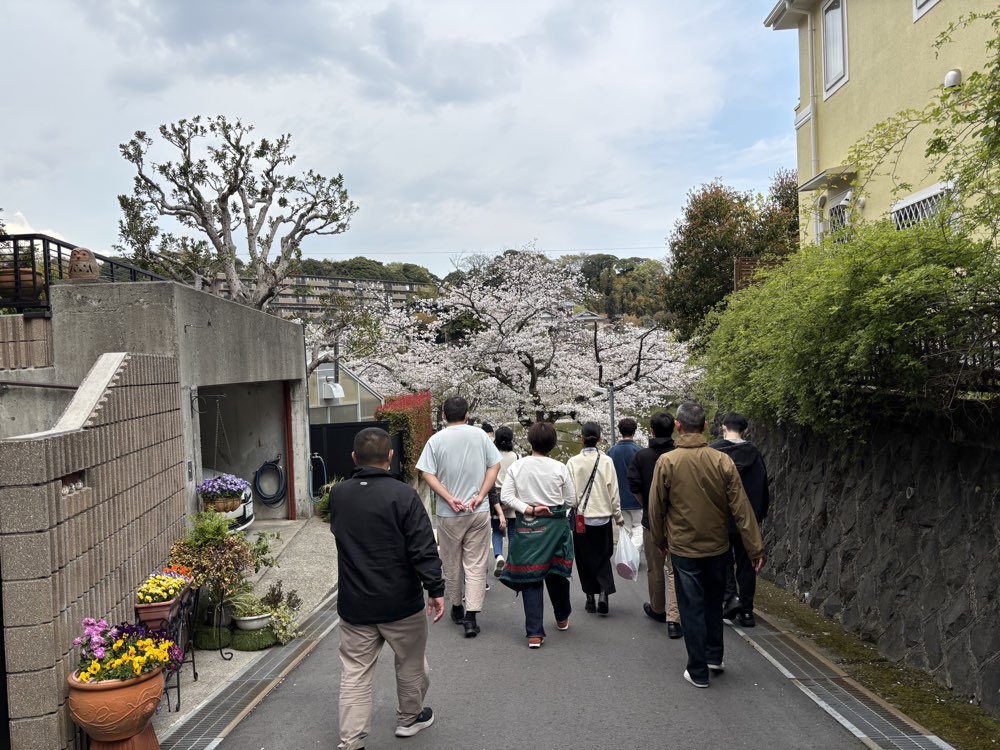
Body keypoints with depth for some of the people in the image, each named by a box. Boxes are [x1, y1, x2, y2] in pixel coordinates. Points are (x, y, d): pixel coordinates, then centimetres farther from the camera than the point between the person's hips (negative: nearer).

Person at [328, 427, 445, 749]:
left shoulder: (337, 495, 1)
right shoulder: (402, 494, -16)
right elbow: (423, 548, -18)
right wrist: (436, 589, -12)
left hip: (353, 605, 3)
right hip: (400, 603, -3)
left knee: (354, 674, 10)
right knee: (410, 663, 19)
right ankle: (409, 718, 37)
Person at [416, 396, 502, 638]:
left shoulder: (437, 439, -3)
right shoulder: (479, 434, 0)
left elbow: (427, 474, -10)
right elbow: (495, 465, -1)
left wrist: (450, 499, -11)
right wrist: (480, 496, -5)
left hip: (449, 514, 0)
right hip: (479, 511, 0)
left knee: (452, 563, 15)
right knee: (476, 563, 2)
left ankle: (457, 608, 30)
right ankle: (471, 616, -4)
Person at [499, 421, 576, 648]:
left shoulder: (516, 466, -4)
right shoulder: (559, 468, -7)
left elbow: (505, 497, -9)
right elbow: (570, 500, 0)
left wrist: (528, 509, -11)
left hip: (526, 527, 0)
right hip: (555, 525, 0)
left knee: (530, 578, 4)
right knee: (556, 572, 18)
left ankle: (534, 633, 1)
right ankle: (562, 618, 38)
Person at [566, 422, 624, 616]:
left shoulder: (573, 462, -9)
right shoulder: (606, 461, -7)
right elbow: (614, 492, -2)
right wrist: (618, 516, 8)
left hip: (581, 517, 0)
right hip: (603, 517, 0)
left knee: (585, 558, 12)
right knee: (603, 556, 12)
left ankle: (590, 597, 17)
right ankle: (603, 592, -6)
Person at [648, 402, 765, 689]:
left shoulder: (666, 461, -13)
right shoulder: (722, 461, -9)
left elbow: (656, 507, -6)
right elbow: (741, 508, -7)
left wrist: (659, 540, 10)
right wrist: (756, 547, -1)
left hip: (684, 549, -2)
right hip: (717, 546, 3)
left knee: (692, 608, 8)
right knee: (714, 602, 23)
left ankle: (698, 671, 14)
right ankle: (715, 657, 33)